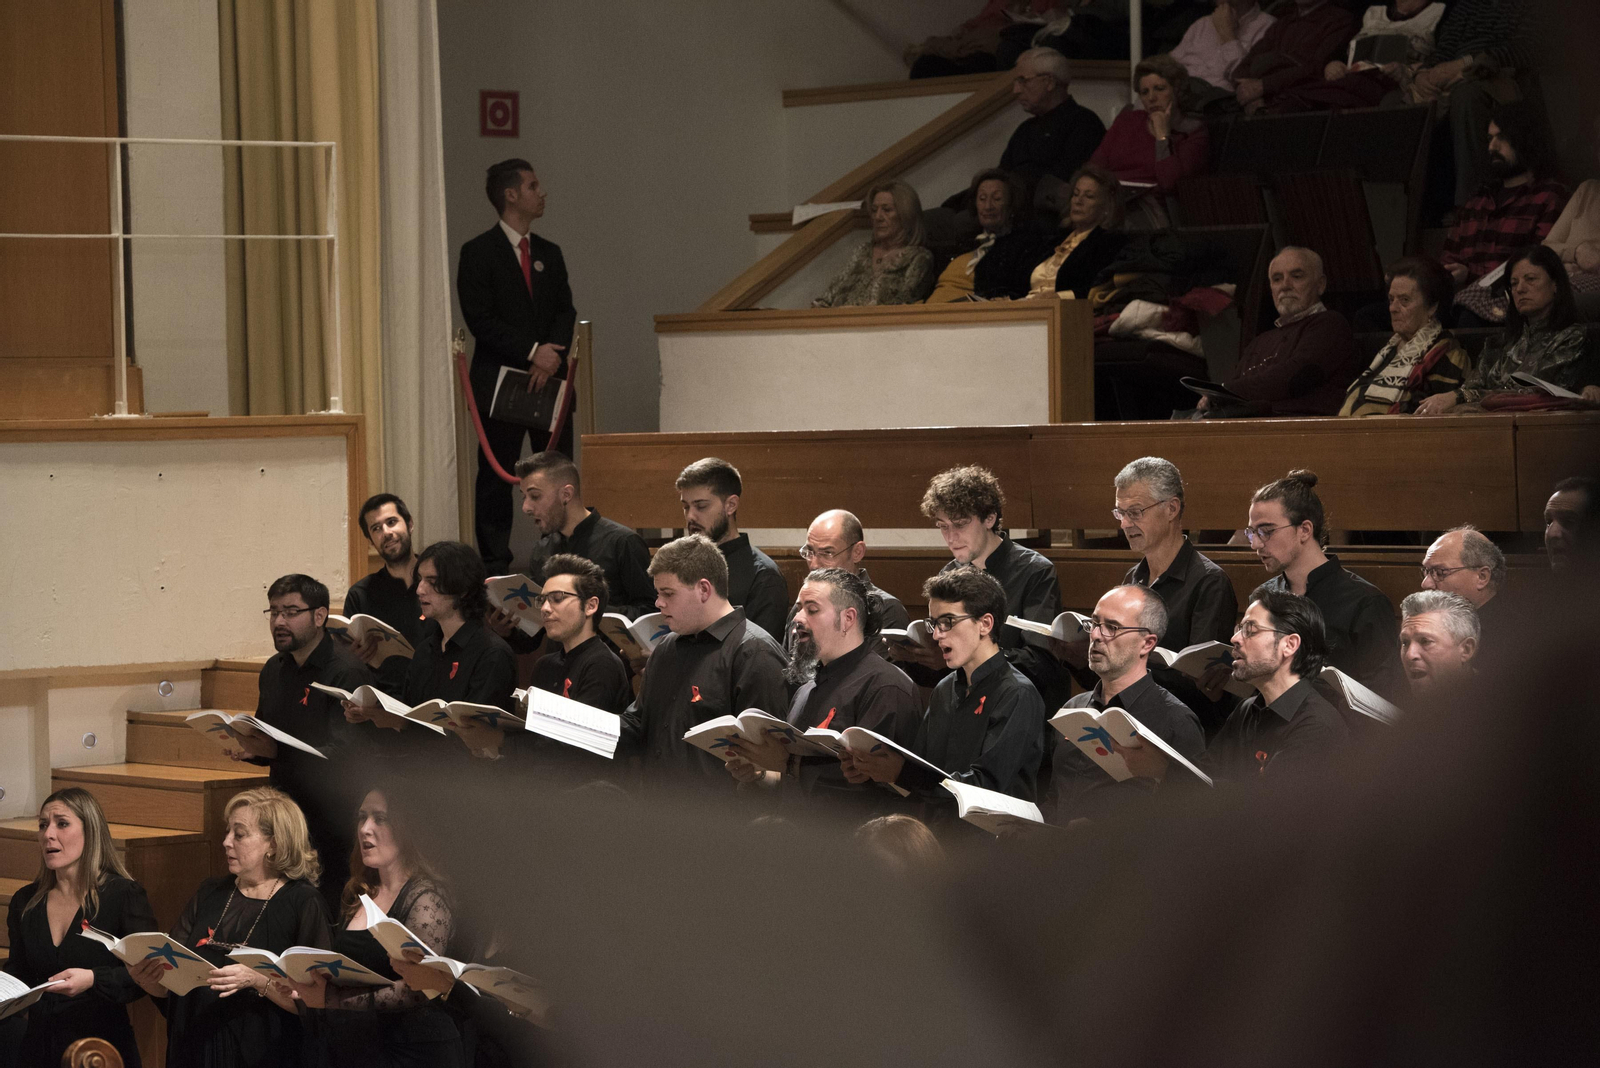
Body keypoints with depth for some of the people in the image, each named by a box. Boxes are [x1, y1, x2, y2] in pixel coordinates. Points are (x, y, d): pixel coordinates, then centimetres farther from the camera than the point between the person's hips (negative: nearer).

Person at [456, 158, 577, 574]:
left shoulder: (549, 253, 16)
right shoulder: (479, 252, -3)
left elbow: (566, 311, 9)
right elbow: (480, 318, -11)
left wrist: (553, 355, -10)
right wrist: (532, 352, -16)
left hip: (549, 380, 5)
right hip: (500, 380, -5)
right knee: (496, 475, -2)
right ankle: (495, 566, 2)